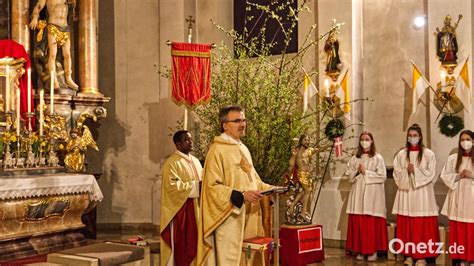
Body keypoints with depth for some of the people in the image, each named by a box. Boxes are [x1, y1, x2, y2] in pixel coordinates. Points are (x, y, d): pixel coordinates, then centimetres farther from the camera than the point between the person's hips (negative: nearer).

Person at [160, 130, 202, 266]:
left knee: (194, 241, 9)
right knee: (181, 244, -4)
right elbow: (172, 186, -20)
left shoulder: (195, 161, 14)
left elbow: (201, 181, 19)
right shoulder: (172, 163, -10)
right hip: (180, 210, -7)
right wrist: (195, 185, -20)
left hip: (195, 210, 7)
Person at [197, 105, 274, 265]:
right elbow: (212, 186, -17)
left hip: (248, 216, 8)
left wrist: (271, 189, 6)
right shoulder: (217, 150, -11)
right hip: (229, 217, -8)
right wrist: (241, 195, -24)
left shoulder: (243, 149, 14)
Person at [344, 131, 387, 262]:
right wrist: (356, 171, -6)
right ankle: (360, 250, 8)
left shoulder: (378, 158, 0)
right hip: (358, 193, 4)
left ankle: (373, 250, 3)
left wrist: (366, 172, -10)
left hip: (372, 194, -4)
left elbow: (382, 176, -7)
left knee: (372, 222, -5)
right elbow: (348, 175, 11)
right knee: (358, 222, 1)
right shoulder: (355, 158, 13)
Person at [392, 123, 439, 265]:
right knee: (406, 225, 2)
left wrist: (415, 171, -12)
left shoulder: (428, 154, 1)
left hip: (422, 193, -2)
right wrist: (407, 171, -11)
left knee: (422, 225, -4)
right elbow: (397, 174, 6)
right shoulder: (401, 154, 8)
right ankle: (408, 254, 9)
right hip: (406, 193, 2)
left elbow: (431, 174, -3)